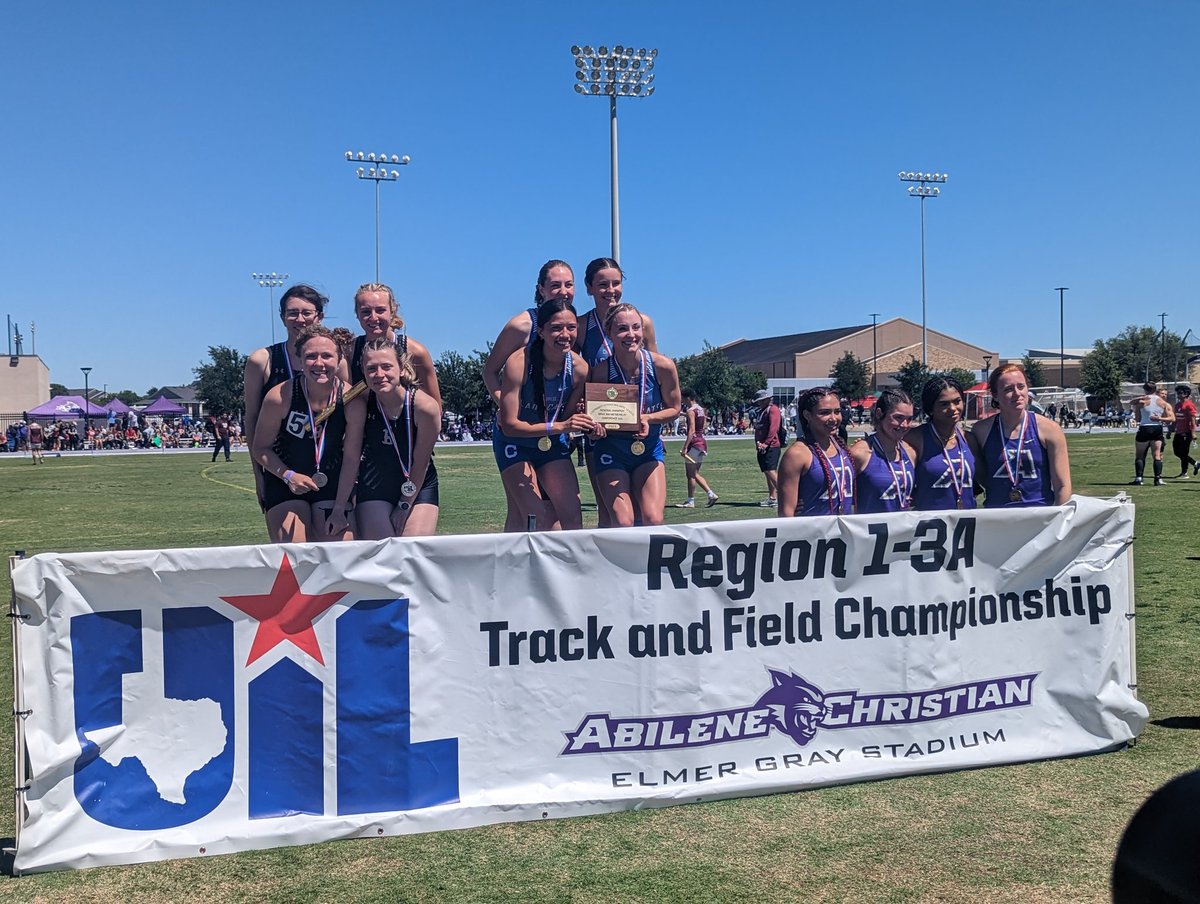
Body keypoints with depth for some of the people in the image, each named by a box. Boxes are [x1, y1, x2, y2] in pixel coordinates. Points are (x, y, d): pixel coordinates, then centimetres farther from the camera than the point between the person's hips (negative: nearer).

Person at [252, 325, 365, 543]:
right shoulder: (279, 397, -21)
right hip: (285, 483, -1)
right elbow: (260, 448, -6)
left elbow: (351, 458, -10)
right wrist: (288, 476, -22)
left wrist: (339, 509, -9)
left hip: (332, 483, 1)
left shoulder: (351, 400, -18)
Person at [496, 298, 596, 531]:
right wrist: (559, 426, -35)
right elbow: (509, 425, -26)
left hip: (553, 443, 4)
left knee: (573, 517, -5)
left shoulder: (579, 367, -14)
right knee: (538, 520, -14)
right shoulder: (519, 362, -27)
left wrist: (587, 426, -23)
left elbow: (568, 417, -1)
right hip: (515, 444, -4)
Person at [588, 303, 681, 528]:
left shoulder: (662, 365, -15)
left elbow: (674, 409, 0)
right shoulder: (600, 371, -18)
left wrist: (648, 418, -19)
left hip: (649, 450, 1)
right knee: (622, 522, -14)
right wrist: (596, 427, -28)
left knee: (653, 520, -11)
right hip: (612, 452, -1)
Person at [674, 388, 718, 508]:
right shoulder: (701, 409, 14)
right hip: (703, 442, 9)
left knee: (691, 474, -1)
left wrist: (685, 447, -22)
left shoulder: (691, 411, -13)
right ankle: (711, 494, 8)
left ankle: (690, 501, 4)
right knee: (695, 474, 15)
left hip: (694, 443, -9)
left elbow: (692, 430, -20)